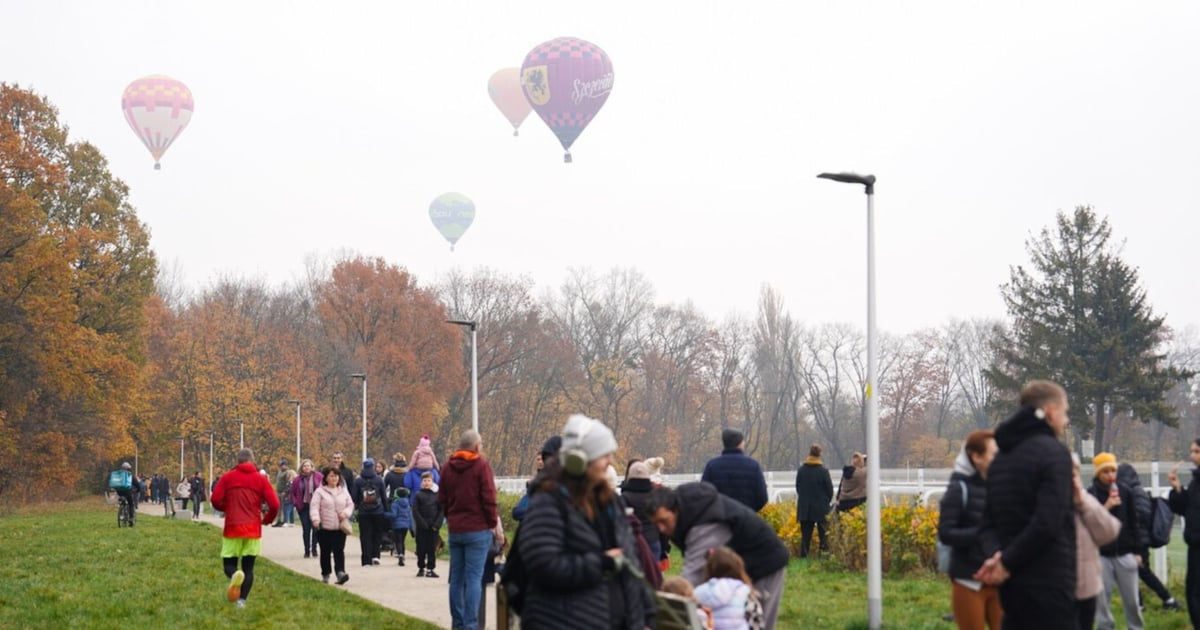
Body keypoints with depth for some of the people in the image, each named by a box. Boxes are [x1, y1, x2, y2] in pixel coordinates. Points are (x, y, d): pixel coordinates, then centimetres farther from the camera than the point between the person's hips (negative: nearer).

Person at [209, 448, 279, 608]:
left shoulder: (227, 477, 3)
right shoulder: (260, 479, 2)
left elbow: (215, 500, -5)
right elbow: (274, 505, -6)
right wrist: (267, 520, 13)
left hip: (232, 529, 0)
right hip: (253, 529, 1)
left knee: (229, 564, 8)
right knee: (248, 567, 10)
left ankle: (234, 575, -27)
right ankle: (242, 600, -4)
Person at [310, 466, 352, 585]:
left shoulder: (343, 491, 10)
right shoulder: (320, 492, -2)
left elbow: (350, 504, 13)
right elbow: (314, 506, -11)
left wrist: (345, 513, -8)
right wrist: (315, 519, -28)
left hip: (340, 527, 2)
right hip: (325, 527, -2)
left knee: (339, 550, -9)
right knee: (326, 552, 7)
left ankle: (340, 572, -18)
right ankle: (326, 574, 18)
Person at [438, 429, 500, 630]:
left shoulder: (448, 467, 8)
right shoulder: (481, 465, -8)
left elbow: (442, 499, 11)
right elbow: (489, 498, -11)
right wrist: (493, 523, -1)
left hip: (454, 530, 5)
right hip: (478, 529, -5)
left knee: (456, 578, 10)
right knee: (474, 578, -7)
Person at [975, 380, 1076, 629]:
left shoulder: (1001, 457, 16)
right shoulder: (1054, 452, -11)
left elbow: (989, 520, 11)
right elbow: (1047, 523, -21)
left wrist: (997, 555, -7)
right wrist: (1008, 562, -12)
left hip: (1013, 583, 8)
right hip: (1049, 582, -8)